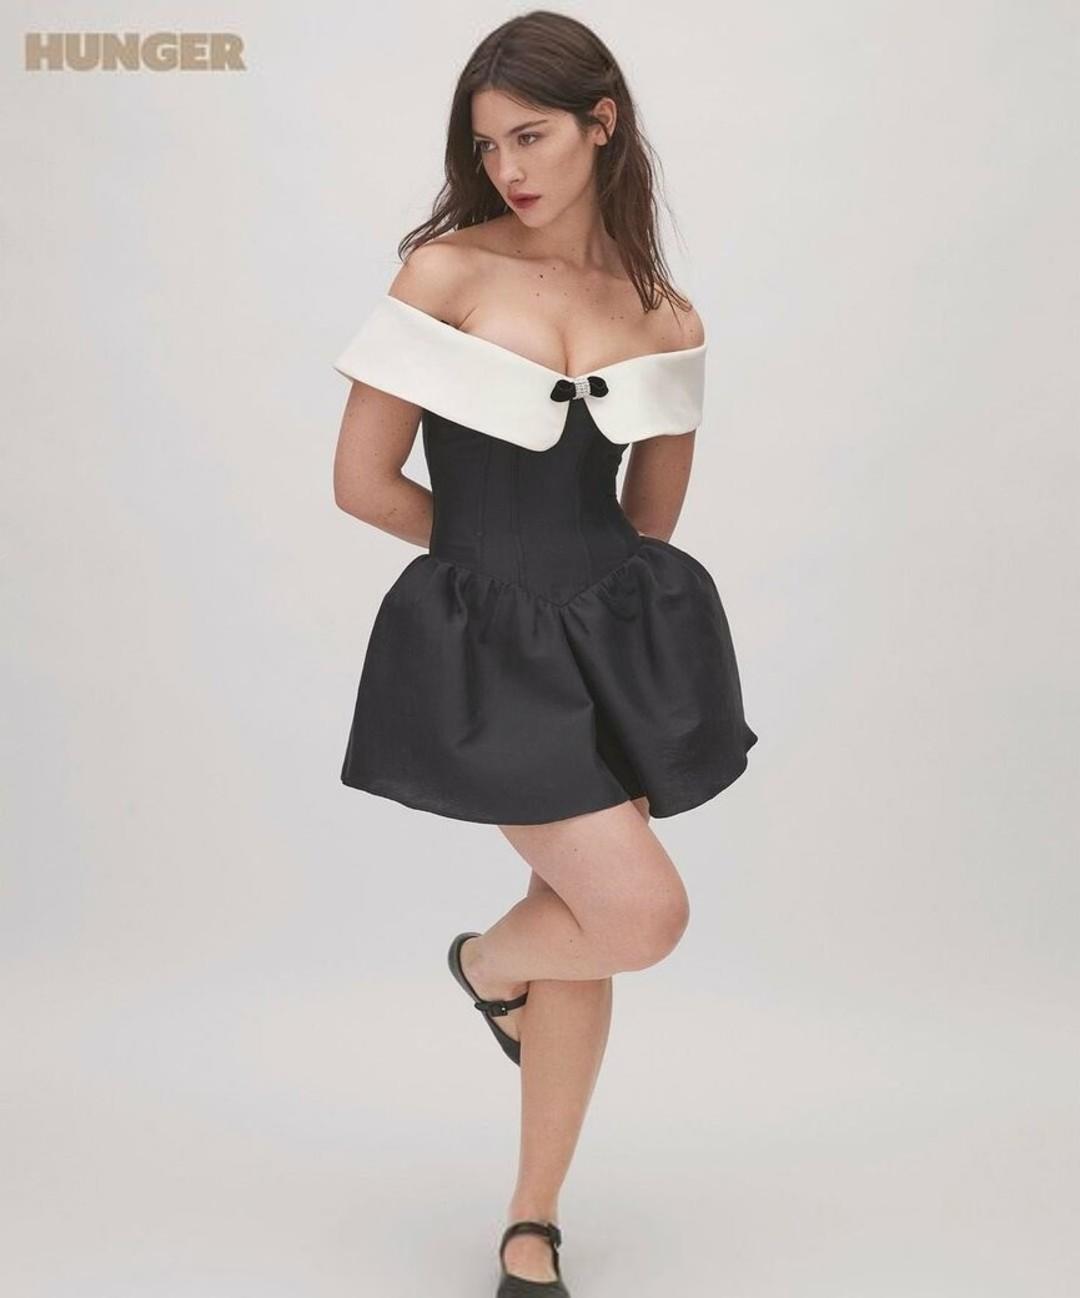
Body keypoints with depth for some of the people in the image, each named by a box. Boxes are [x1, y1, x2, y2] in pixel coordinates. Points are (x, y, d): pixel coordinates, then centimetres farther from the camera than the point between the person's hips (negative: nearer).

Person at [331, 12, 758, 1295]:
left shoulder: (669, 321, 5)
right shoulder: (443, 270, -4)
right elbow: (362, 482, -5)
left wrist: (555, 557, 7)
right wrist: (498, 550, 4)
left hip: (624, 636, 4)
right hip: (482, 643, -4)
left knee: (590, 920, 10)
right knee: (643, 915, -12)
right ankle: (484, 961, 26)